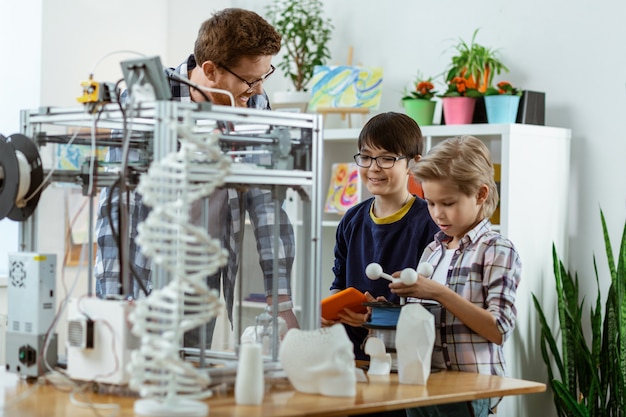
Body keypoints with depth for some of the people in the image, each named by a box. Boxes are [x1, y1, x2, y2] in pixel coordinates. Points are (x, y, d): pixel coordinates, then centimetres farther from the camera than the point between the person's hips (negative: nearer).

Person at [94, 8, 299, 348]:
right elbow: (117, 203, -16)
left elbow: (268, 203, -1)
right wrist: (115, 304, -22)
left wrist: (281, 302, -7)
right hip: (143, 278, -3)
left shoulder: (255, 106, -1)